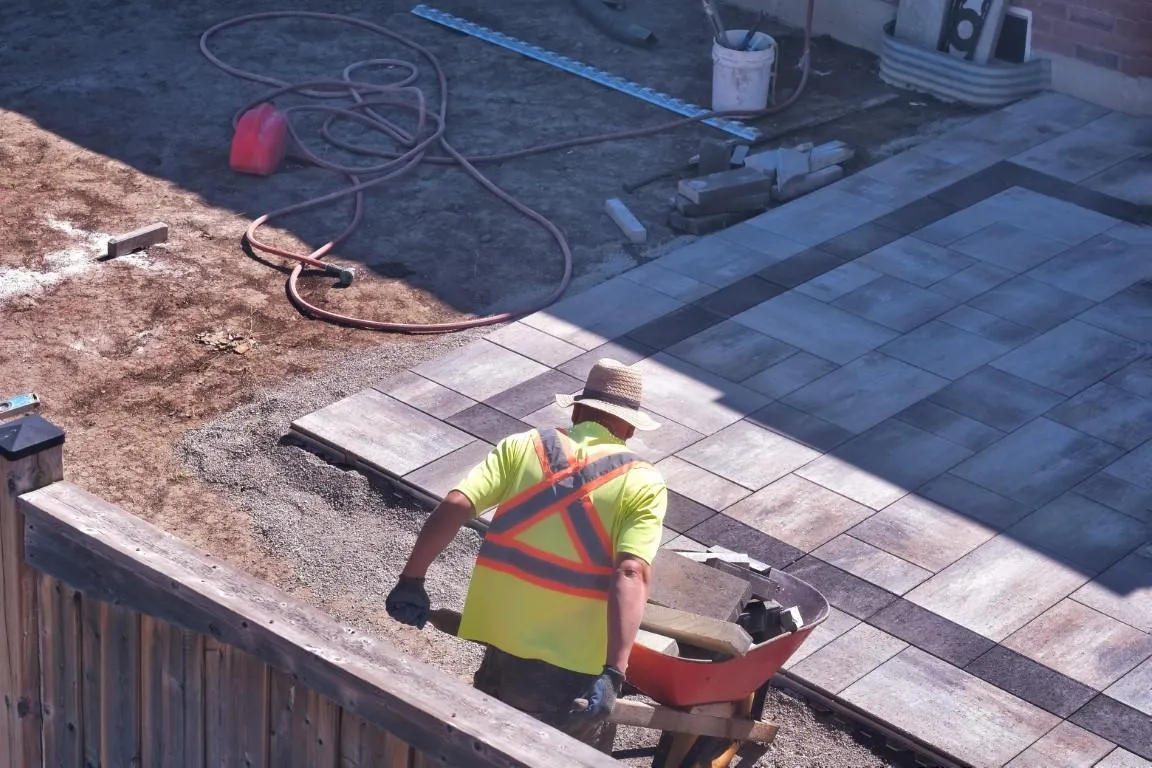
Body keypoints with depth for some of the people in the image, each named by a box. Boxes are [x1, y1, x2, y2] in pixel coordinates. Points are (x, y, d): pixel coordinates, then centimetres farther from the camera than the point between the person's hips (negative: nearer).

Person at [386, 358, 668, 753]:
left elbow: (454, 505, -8)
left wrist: (410, 580, -4)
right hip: (575, 667, -3)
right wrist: (614, 673, -24)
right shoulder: (643, 483, -3)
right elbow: (631, 575, -17)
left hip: (506, 643, 3)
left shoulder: (522, 447, 5)